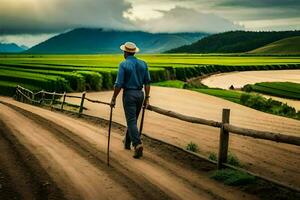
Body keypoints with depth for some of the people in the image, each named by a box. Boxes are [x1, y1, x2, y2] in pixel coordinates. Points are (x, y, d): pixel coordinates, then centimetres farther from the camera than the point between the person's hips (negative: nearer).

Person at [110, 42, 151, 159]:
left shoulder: (123, 65, -11)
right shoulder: (143, 64, 5)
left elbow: (119, 84, -13)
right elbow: (147, 82, 6)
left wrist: (113, 99, -6)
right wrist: (147, 98, 12)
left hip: (129, 94, -6)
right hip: (140, 94, 6)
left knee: (131, 121, -5)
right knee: (132, 119, 19)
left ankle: (138, 145, -20)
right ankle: (127, 142, 33)